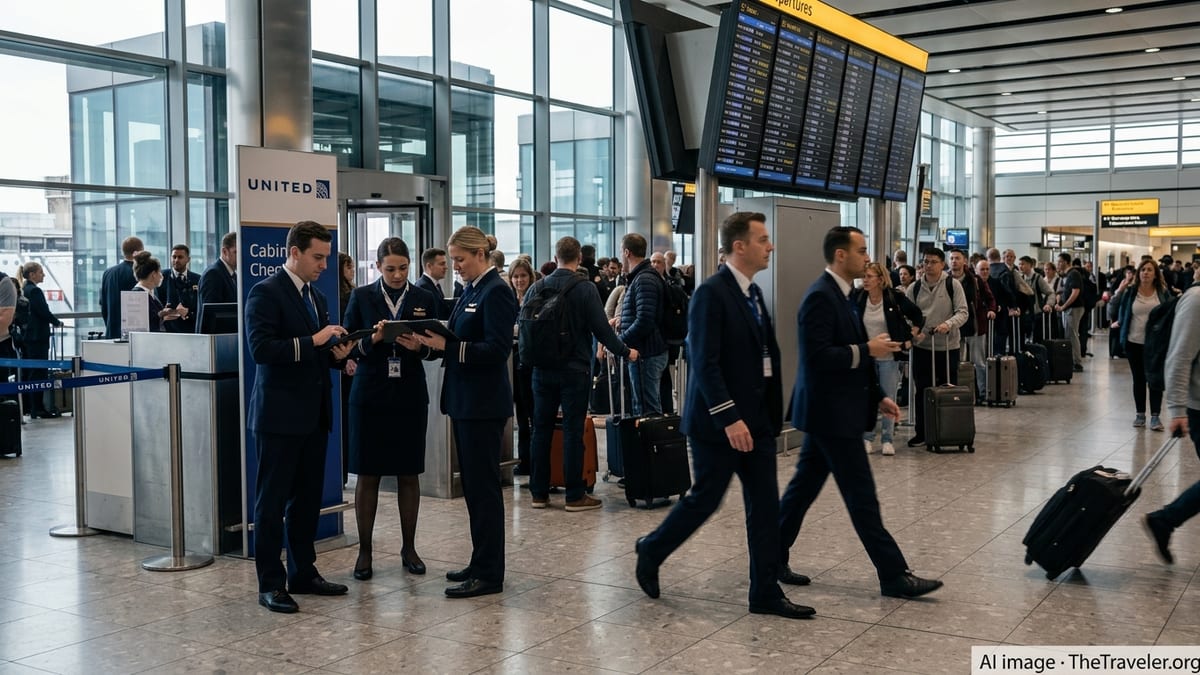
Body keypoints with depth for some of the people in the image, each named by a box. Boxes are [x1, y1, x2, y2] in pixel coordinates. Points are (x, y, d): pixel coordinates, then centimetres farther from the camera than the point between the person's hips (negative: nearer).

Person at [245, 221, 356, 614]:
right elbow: (260, 348, -21)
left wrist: (335, 353, 2)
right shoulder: (266, 292, -10)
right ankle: (270, 584, 9)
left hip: (314, 415, 8)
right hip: (279, 415, -8)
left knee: (307, 500, 14)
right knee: (272, 502, 1)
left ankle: (303, 573, 25)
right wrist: (313, 341, -22)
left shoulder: (316, 297, 15)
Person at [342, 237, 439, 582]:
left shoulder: (424, 299, 5)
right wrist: (372, 340, -19)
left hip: (410, 396, 1)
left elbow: (435, 349, 5)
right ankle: (364, 550, 13)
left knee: (409, 473, 7)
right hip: (370, 395, -1)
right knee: (367, 474, 2)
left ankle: (409, 548, 19)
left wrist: (419, 346, -16)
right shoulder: (361, 297, 2)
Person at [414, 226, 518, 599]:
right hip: (464, 400, 10)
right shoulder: (470, 290, 14)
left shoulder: (496, 292, -14)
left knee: (482, 485, -4)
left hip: (484, 403, -10)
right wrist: (435, 340, 3)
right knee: (472, 484, 15)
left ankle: (489, 574, 4)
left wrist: (447, 346, -24)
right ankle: (482, 563, 25)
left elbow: (496, 349, -21)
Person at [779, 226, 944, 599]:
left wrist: (878, 396, 14)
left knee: (803, 488, 14)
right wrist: (867, 350, -19)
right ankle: (894, 575, 4)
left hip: (831, 412, 10)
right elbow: (816, 356, -25)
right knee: (862, 497, -3)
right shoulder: (821, 296, -17)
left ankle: (773, 557, 22)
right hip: (830, 413, -10)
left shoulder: (840, 295, 15)